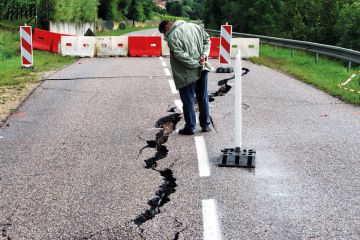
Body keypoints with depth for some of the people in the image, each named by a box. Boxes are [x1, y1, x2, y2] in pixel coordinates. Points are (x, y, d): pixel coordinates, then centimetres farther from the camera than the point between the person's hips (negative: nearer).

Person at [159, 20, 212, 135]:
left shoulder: (172, 37, -14)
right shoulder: (194, 26, 7)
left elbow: (180, 55, -22)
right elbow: (207, 39, 10)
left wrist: (196, 64, -16)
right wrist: (204, 54, -1)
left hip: (188, 74, -6)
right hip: (202, 69, 7)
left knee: (188, 100, 6)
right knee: (203, 98, 17)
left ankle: (190, 127, 13)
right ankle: (205, 125, 26)